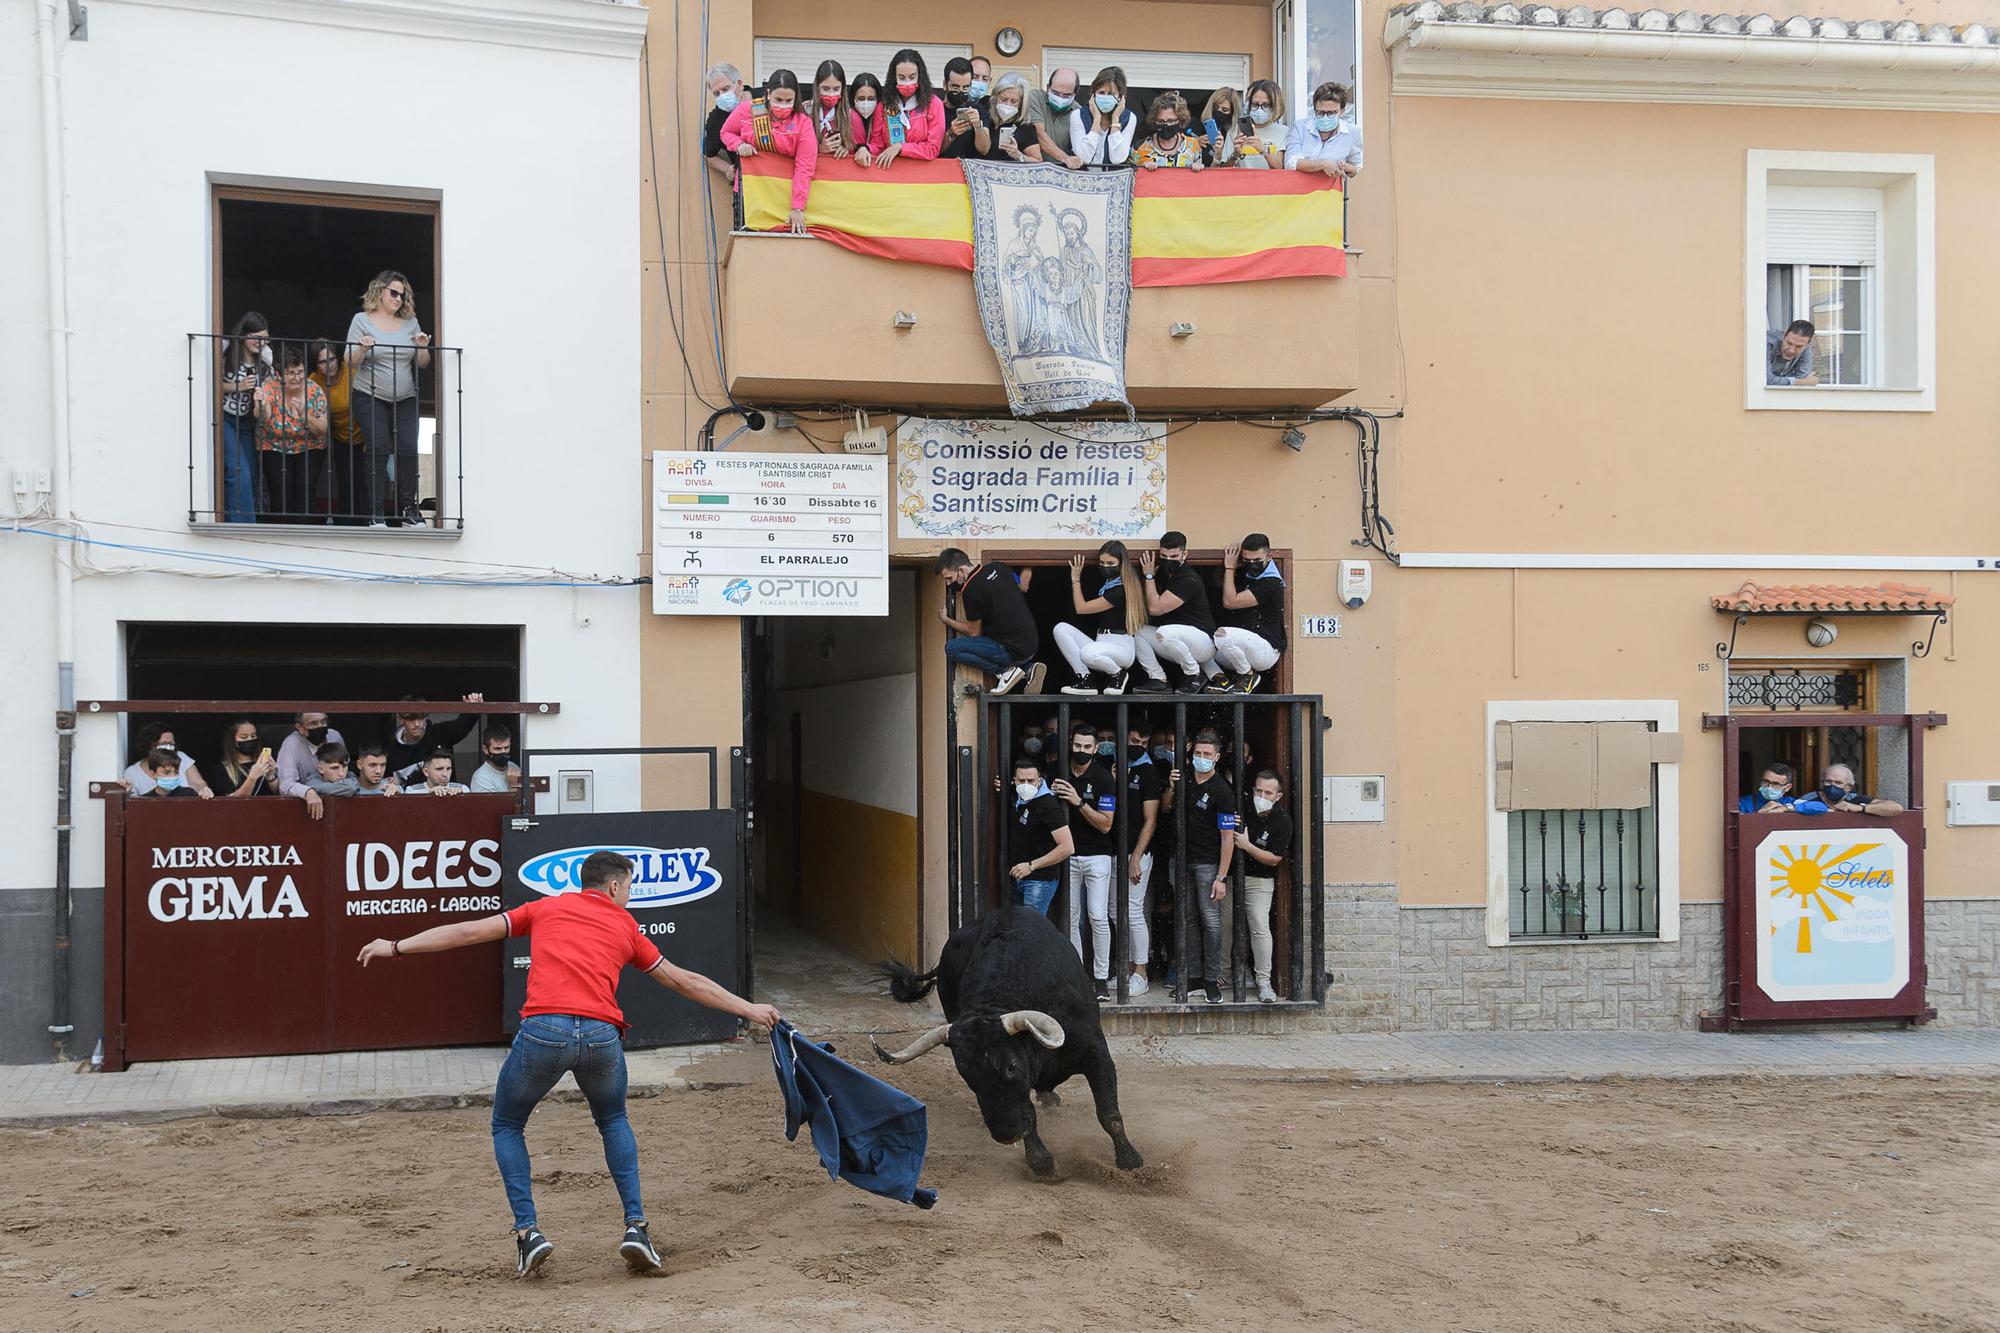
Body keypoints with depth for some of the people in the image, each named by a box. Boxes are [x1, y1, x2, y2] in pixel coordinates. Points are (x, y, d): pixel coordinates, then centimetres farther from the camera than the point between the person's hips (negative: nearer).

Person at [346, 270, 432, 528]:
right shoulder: (362, 320, 2)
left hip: (405, 400, 3)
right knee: (379, 450, -12)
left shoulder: (410, 323, 10)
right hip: (370, 398, -3)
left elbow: (422, 365, 12)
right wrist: (362, 348, -23)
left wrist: (423, 349, -8)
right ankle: (376, 513, -9)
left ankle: (408, 508, 0)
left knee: (408, 450, -9)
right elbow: (351, 362, -3)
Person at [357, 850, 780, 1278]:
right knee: (614, 1122, 28)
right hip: (601, 1034, 1)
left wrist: (397, 947, 27)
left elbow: (470, 931, 19)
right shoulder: (626, 927, 23)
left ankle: (527, 1232, 9)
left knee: (507, 1126, 23)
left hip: (542, 1029, -1)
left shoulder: (545, 908, 21)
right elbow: (684, 981, 28)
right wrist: (748, 1009, 37)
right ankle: (635, 1226, 15)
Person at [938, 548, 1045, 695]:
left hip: (1014, 651, -8)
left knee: (952, 648, -5)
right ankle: (1029, 668, 12)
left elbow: (974, 632, -4)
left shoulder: (970, 590, -16)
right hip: (1033, 644, 8)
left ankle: (1006, 670, -3)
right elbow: (1021, 587, 26)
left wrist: (945, 620, 9)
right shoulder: (997, 567, 6)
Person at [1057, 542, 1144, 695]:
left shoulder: (1121, 590, -13)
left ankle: (1117, 674, -7)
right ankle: (1085, 680, -14)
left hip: (1121, 646, -9)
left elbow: (1081, 608, -8)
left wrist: (1076, 578, 3)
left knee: (1088, 653, -41)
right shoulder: (1106, 582, 16)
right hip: (1100, 643, 9)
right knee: (1061, 629, -12)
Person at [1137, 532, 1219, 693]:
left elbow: (1155, 608, -21)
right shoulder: (1163, 573, 7)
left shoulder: (1189, 580, -21)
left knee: (1164, 632, -35)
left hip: (1204, 641, -8)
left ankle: (1194, 674, -12)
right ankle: (1157, 679, -10)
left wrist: (1149, 575, -12)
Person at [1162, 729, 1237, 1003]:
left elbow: (1227, 837, -13)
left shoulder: (1221, 791, -12)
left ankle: (1212, 980, 1)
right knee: (1186, 919, 7)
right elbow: (1165, 808, 22)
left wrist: (1221, 877, -18)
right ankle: (1192, 977, 12)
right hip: (1183, 860, 6)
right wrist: (1171, 788, -1)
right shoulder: (1185, 780, 7)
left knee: (1211, 920, -4)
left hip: (1208, 864, -6)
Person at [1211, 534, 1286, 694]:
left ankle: (1248, 675, -10)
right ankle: (1221, 679, 0)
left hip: (1266, 649, -9)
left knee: (1223, 635, -33)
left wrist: (1230, 568, -9)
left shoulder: (1271, 583, -18)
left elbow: (1230, 602, -20)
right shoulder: (1245, 573, 9)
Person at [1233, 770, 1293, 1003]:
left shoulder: (1282, 821, -10)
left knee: (1260, 927, -14)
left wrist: (1246, 846, -20)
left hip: (1259, 880, -3)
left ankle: (1264, 981, -6)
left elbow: (1274, 859, -10)